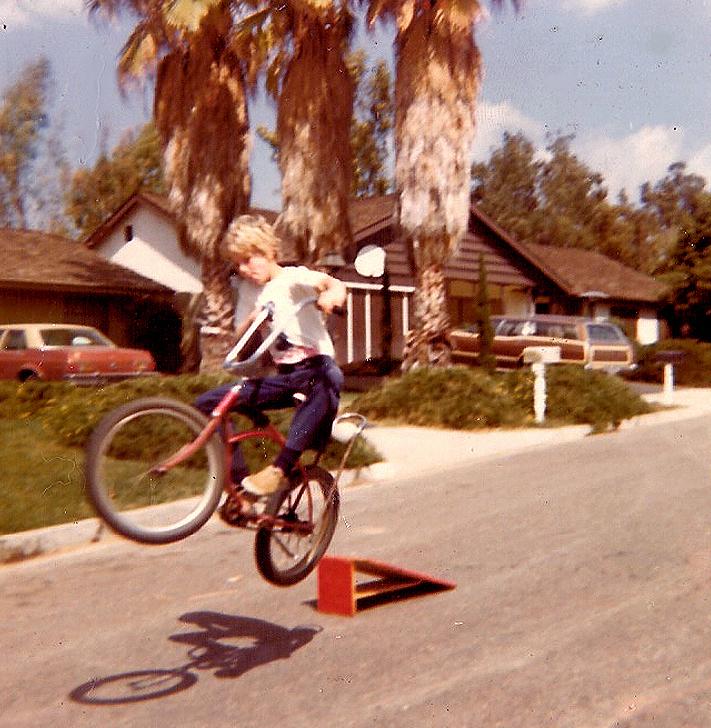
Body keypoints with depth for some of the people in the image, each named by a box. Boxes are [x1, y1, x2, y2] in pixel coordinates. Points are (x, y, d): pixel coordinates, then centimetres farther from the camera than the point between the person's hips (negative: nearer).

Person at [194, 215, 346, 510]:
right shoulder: (259, 295, 18)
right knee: (207, 404, -6)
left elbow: (333, 283, -22)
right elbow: (240, 337, 17)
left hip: (314, 368, -6)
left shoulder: (292, 278, -3)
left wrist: (332, 294, -47)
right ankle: (240, 482, -5)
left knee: (328, 381, -45)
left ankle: (279, 469, -44)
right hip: (283, 376, 7)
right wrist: (252, 319, -5)